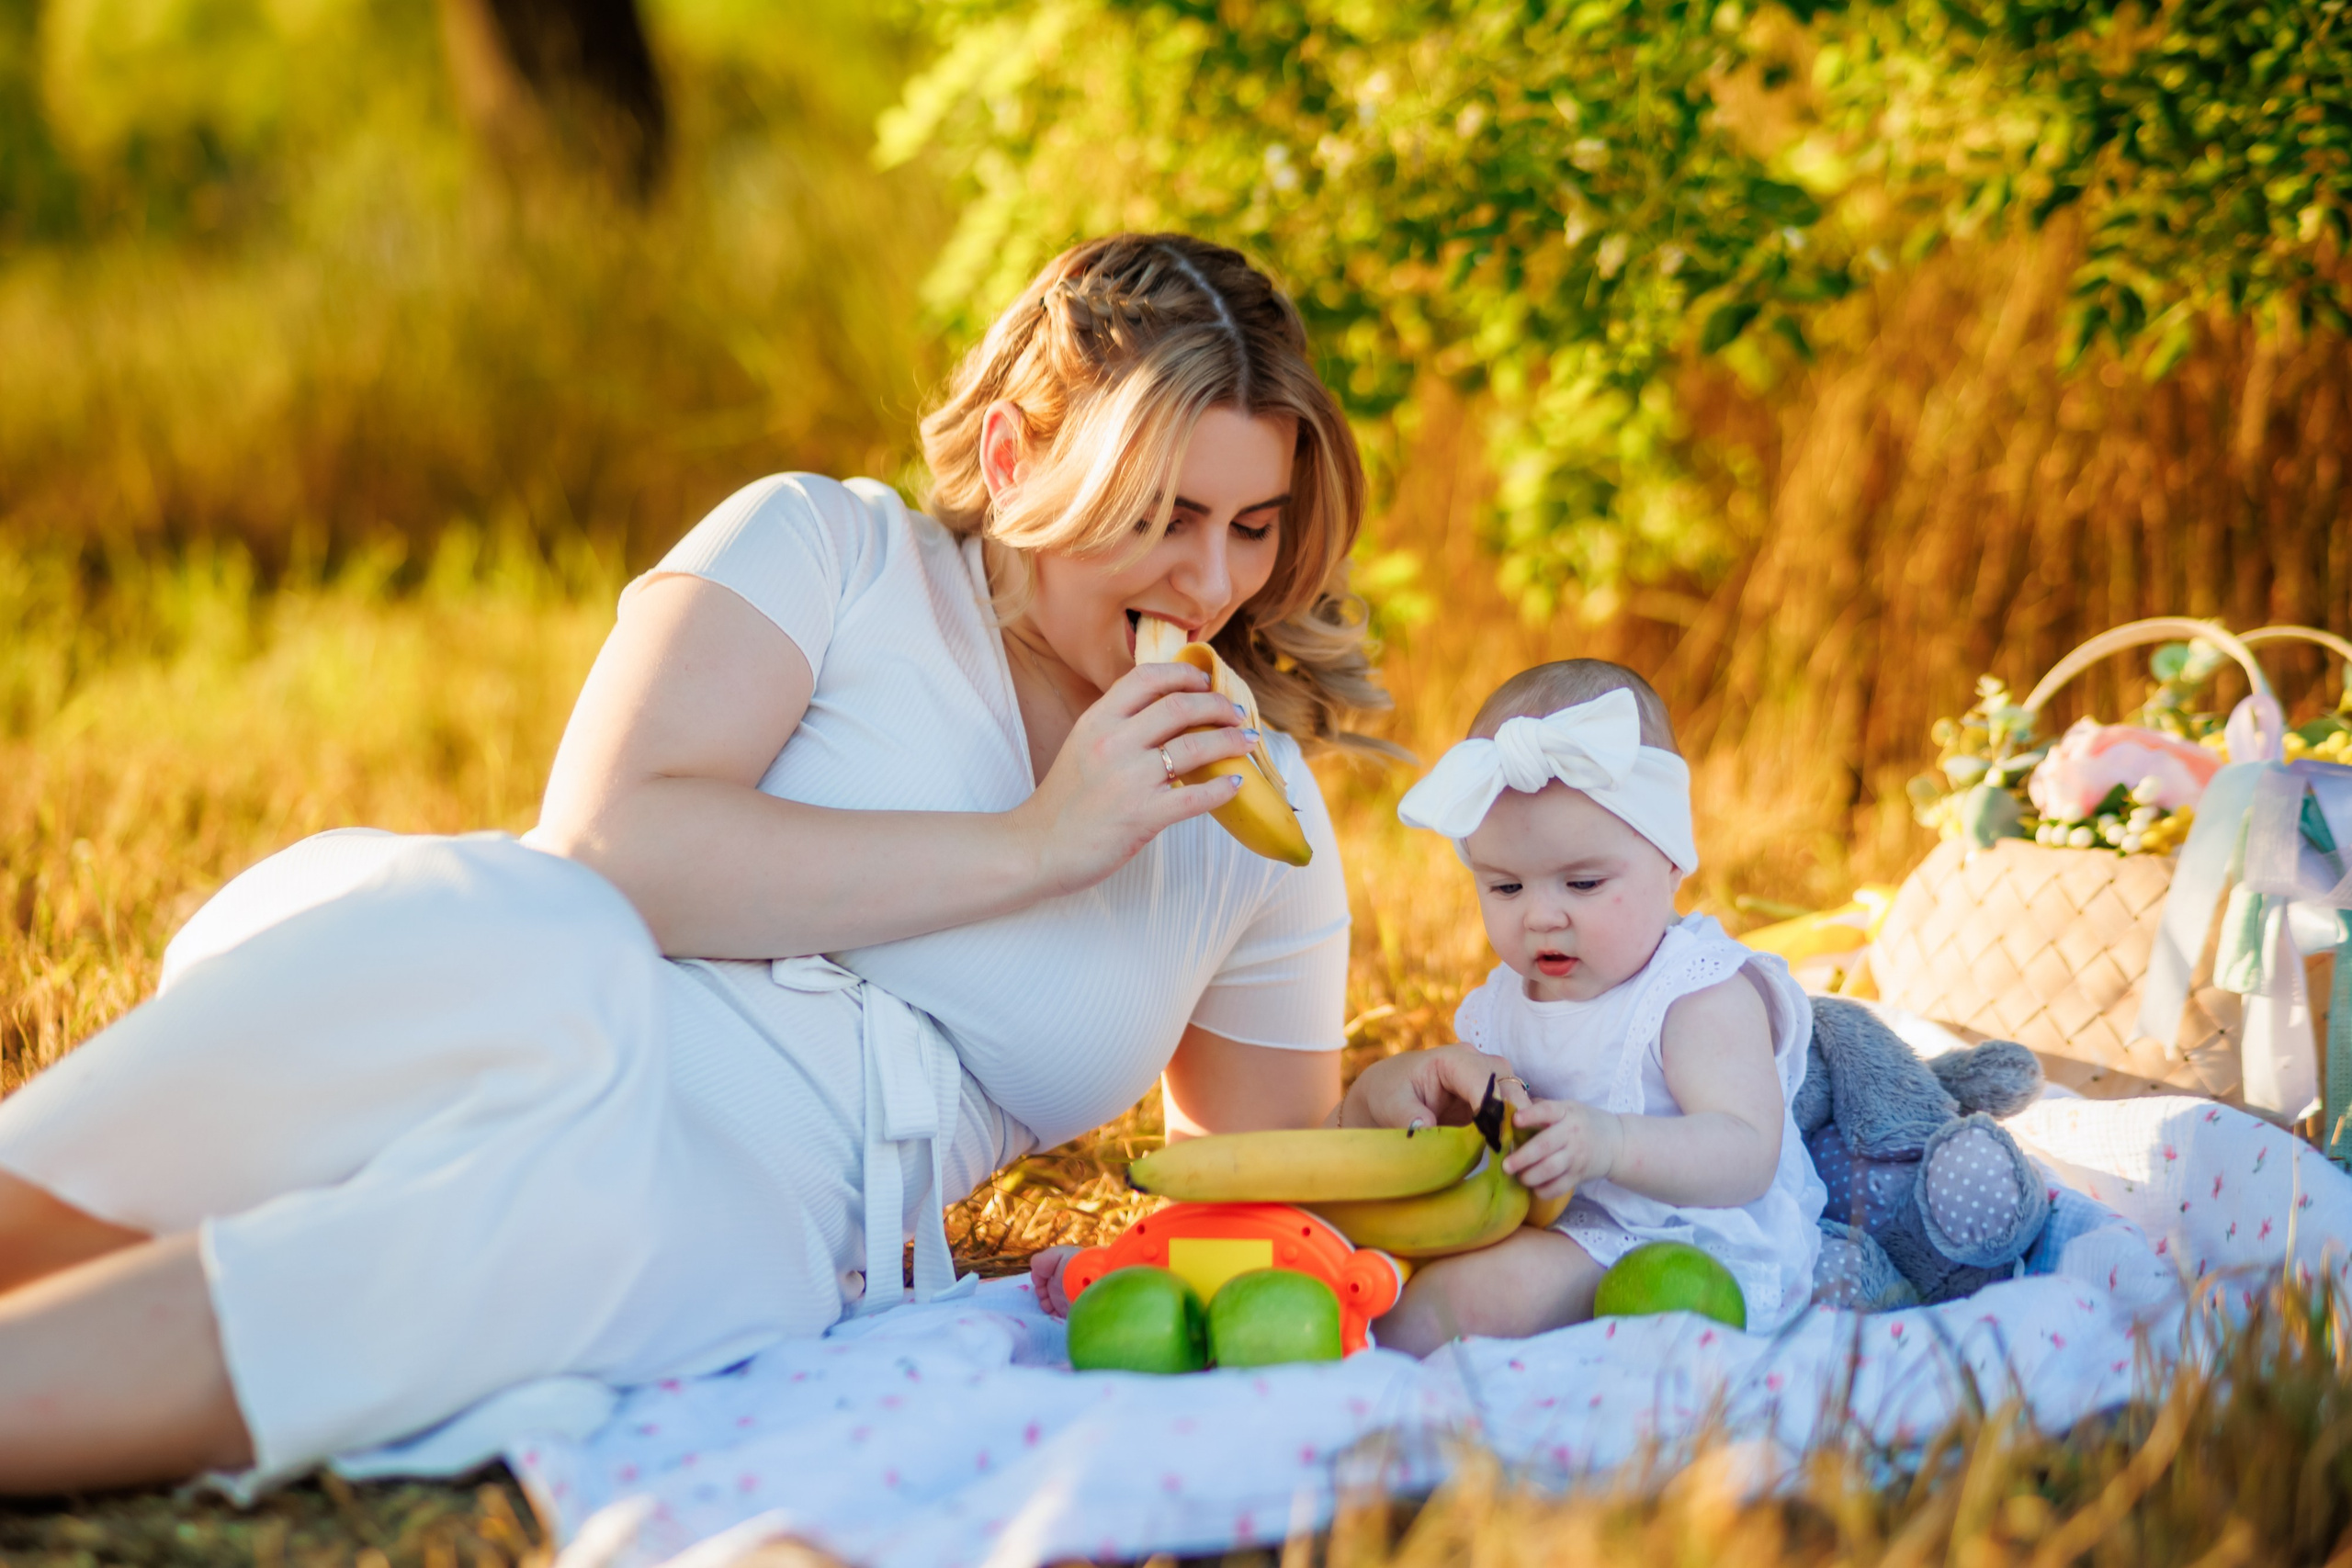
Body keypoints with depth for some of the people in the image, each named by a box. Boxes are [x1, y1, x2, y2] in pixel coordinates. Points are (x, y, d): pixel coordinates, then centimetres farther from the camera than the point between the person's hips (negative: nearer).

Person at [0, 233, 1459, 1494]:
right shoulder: (828, 549, 7)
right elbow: (607, 845, -9)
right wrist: (1034, 846, -6)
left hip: (745, 1236, 2)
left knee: (567, 1222, -38)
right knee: (536, 947, -40)